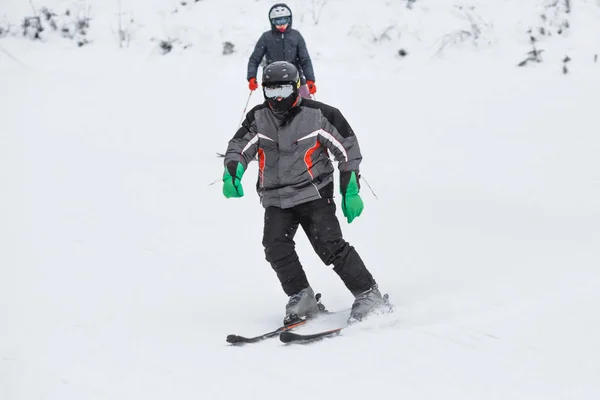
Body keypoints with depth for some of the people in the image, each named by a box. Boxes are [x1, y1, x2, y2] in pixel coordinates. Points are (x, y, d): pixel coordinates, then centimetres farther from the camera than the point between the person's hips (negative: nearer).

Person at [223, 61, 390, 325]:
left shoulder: (318, 114, -6)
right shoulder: (258, 118, 4)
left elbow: (347, 148, 0)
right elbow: (239, 147, 3)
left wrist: (350, 190, -3)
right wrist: (232, 173, -20)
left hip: (313, 194, -4)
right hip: (276, 201, 4)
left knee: (330, 246, -15)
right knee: (276, 246, -16)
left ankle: (369, 295, -5)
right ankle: (301, 298, 0)